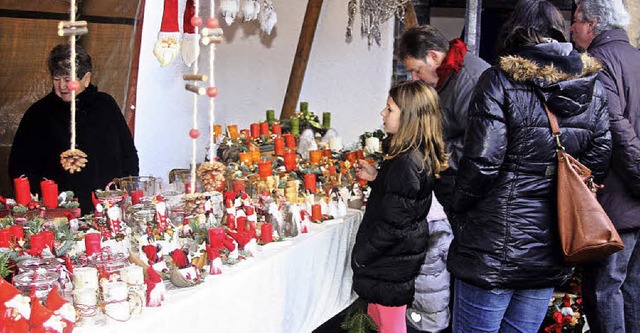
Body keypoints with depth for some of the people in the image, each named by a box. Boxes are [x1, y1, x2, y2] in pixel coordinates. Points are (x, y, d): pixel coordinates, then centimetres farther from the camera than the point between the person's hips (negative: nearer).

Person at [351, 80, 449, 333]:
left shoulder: (407, 163, -27)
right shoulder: (423, 155, 3)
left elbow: (392, 224, -25)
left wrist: (361, 256, -15)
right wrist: (375, 177, 3)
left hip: (391, 262, -9)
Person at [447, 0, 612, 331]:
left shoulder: (500, 81, -11)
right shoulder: (593, 88, 5)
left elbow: (481, 161, -17)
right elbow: (598, 159, 6)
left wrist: (458, 210, -1)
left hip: (493, 253, -5)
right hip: (552, 254, 5)